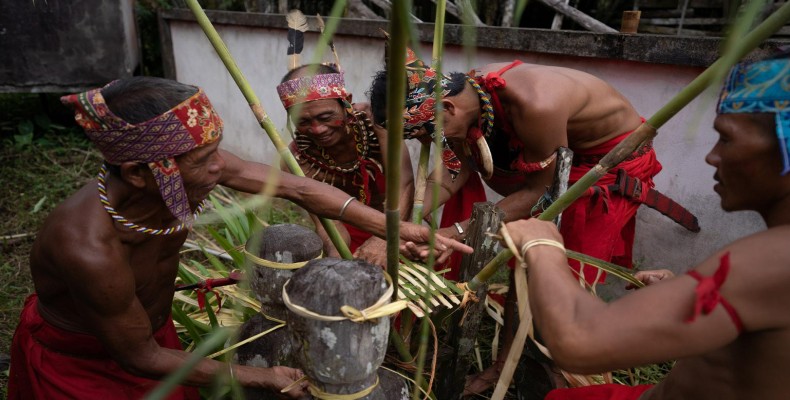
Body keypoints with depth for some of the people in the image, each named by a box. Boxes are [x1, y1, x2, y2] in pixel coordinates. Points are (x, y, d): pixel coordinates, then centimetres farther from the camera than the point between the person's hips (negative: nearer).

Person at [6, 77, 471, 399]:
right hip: (75, 362, -4)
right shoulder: (88, 250, -42)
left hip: (150, 325, 5)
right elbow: (140, 358, -27)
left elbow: (297, 189, -24)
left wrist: (395, 228, -24)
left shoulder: (186, 164, -29)